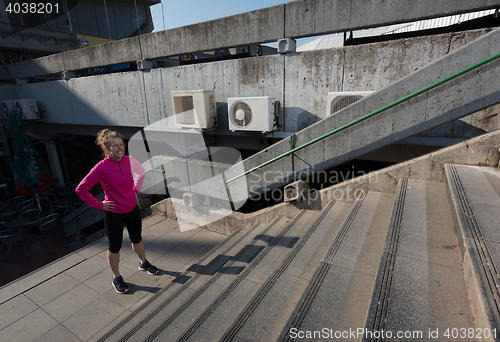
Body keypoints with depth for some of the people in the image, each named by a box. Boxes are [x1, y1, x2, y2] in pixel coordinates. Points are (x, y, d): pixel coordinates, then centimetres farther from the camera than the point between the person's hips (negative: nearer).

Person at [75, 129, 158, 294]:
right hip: (114, 213, -4)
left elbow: (141, 172, 15)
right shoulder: (102, 167, -20)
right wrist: (98, 205, -13)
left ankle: (143, 263, 47)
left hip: (132, 209, 4)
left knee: (137, 238, 22)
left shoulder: (129, 160, -7)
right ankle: (116, 278, 35)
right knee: (115, 246, 13)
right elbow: (81, 189, -18)